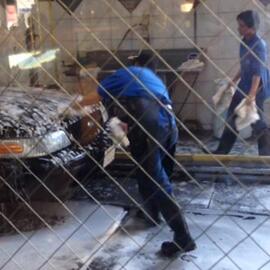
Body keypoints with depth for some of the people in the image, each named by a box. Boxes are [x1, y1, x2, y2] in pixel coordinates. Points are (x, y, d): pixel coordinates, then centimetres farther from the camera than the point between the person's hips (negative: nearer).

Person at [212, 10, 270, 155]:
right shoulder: (244, 41, 5)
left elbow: (258, 72, -29)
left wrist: (252, 94, -37)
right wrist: (234, 80, 25)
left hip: (256, 90, -9)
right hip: (243, 86, 9)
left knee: (257, 123, -1)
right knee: (232, 118, 14)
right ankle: (221, 152, 25)